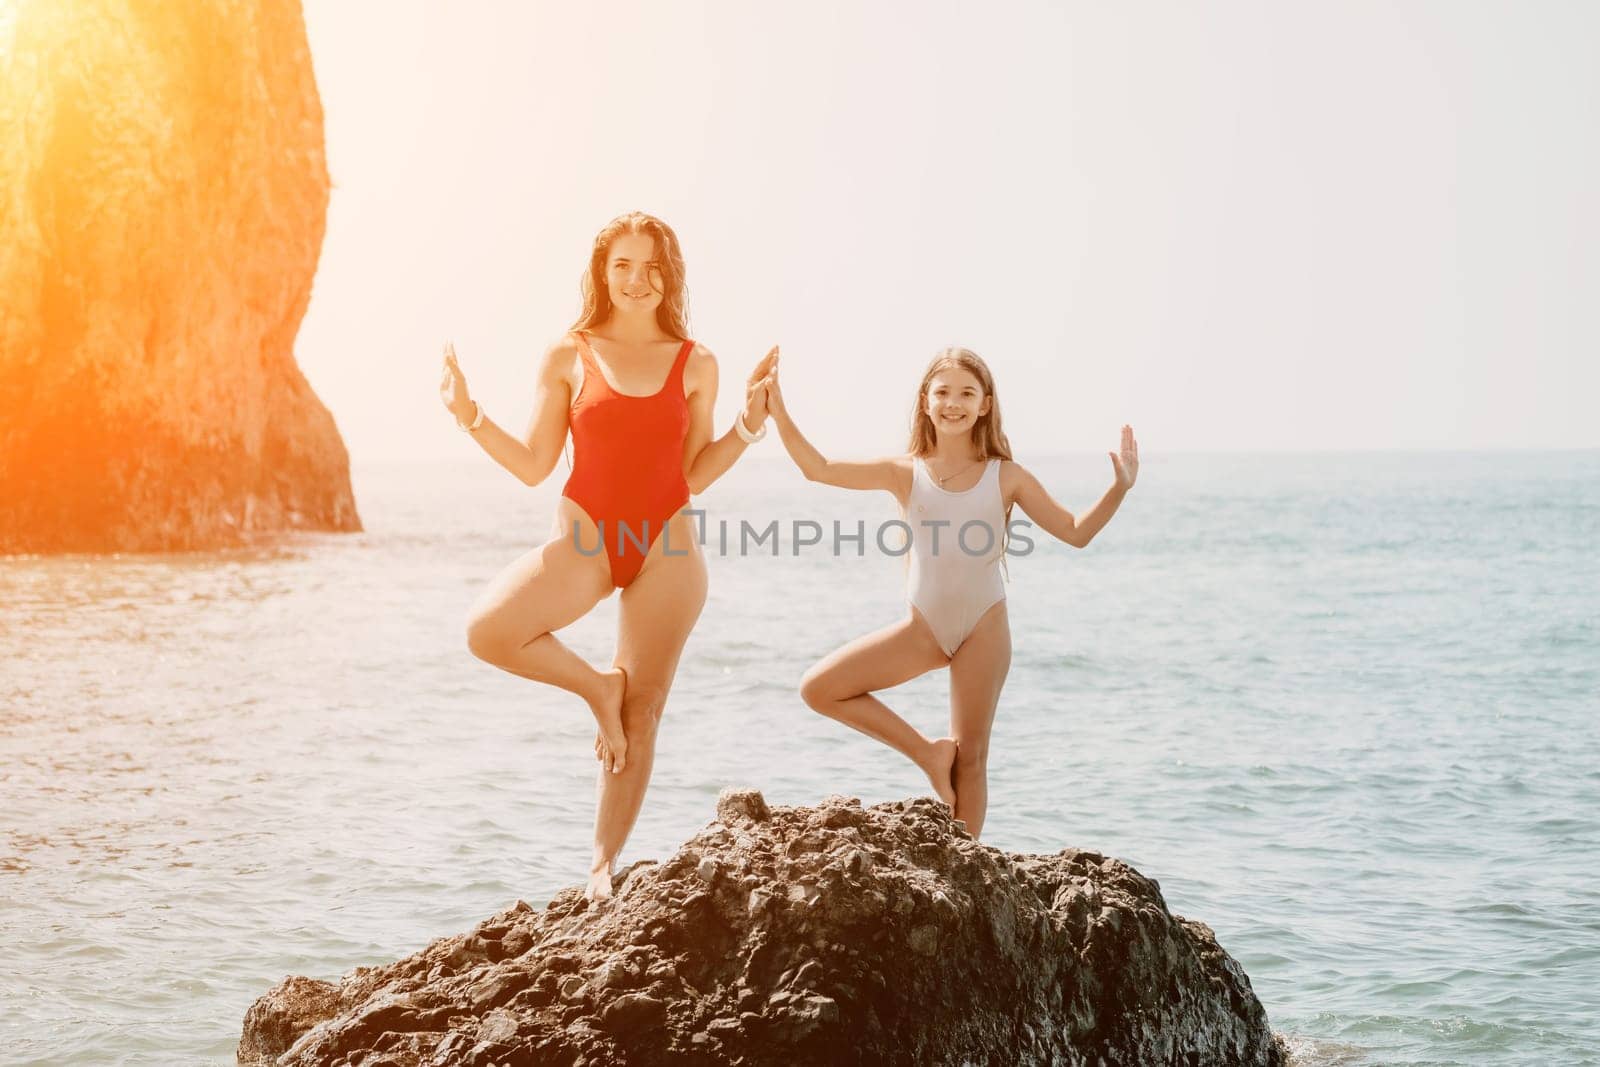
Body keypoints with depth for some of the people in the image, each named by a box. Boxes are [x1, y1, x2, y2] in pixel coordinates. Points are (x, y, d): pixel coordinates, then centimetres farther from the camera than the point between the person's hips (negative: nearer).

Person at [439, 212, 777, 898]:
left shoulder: (695, 364, 5)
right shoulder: (569, 358, 3)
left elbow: (695, 476, 8)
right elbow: (533, 466, 3)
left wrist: (747, 427, -3)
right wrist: (472, 419, -9)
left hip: (666, 547, 1)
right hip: (584, 540, 0)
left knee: (643, 713, 2)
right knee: (487, 630, -26)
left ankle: (604, 863, 14)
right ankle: (596, 686, 2)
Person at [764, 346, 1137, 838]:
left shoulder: (1006, 477, 0)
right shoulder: (906, 472, 0)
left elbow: (1076, 532, 1)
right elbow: (819, 469, -7)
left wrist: (1119, 490, -12)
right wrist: (780, 415, -17)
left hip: (983, 628, -2)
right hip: (923, 628, 2)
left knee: (971, 758, 1)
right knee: (819, 688, -8)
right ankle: (927, 752, 4)